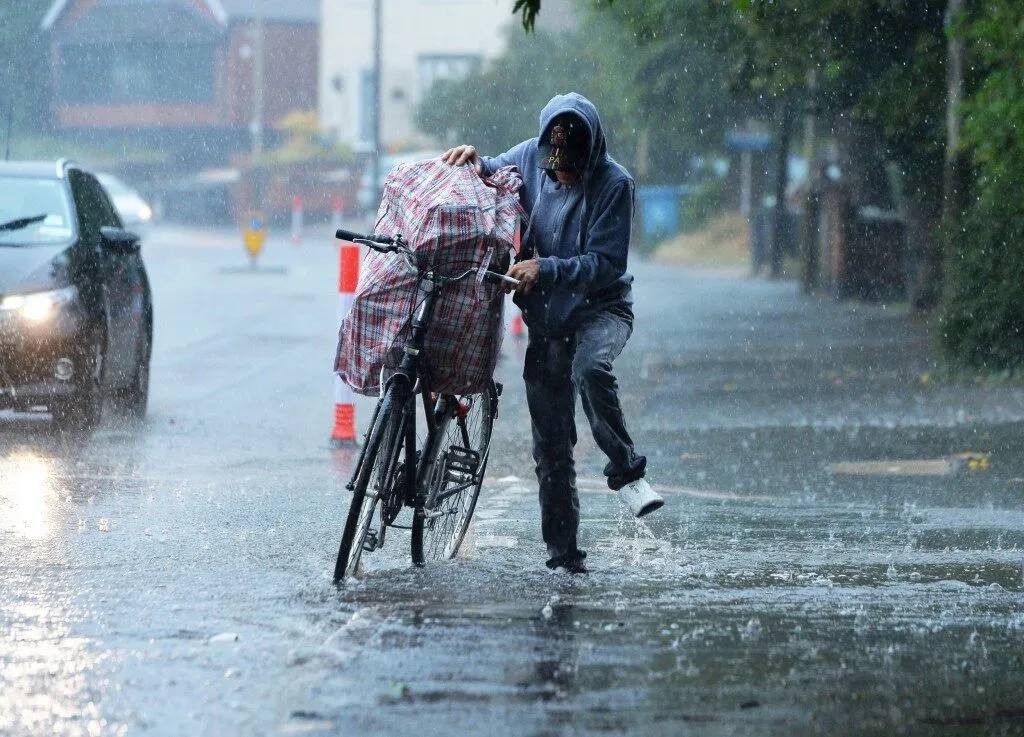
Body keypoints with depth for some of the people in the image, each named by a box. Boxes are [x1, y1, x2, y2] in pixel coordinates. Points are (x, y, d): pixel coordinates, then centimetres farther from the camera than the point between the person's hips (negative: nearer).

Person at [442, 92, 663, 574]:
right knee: (551, 444, 3)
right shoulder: (530, 158, -5)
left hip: (601, 308, -4)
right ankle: (563, 555, 11)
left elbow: (606, 263, -21)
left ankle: (626, 470, -23)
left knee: (590, 367, -39)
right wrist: (472, 160, -7)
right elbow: (489, 174, 16)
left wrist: (546, 269, -33)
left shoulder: (613, 183, -18)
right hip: (547, 318, 4)